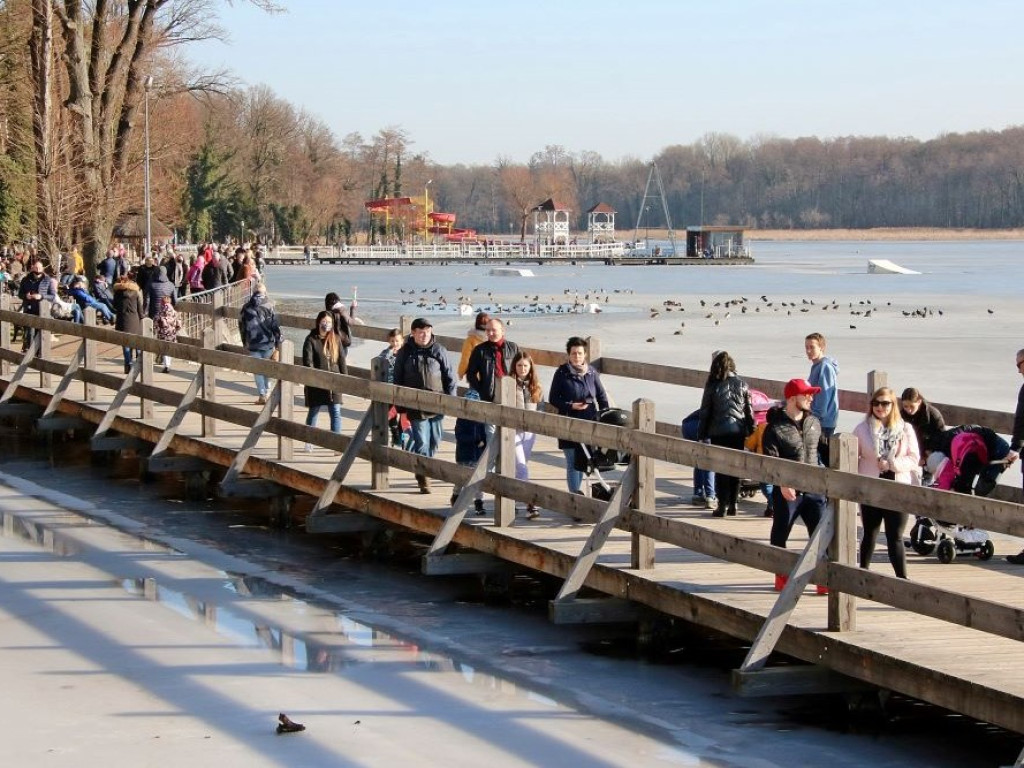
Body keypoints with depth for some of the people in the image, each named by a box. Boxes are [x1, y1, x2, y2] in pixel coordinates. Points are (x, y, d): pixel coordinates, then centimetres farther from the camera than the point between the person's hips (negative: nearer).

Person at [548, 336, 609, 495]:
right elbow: (553, 399, 0)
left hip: (590, 423, 3)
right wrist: (571, 406, -14)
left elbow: (602, 397, 12)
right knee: (573, 462, -6)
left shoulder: (591, 372, 4)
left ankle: (575, 491, 22)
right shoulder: (562, 373, -3)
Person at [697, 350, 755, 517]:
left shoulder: (712, 385, -5)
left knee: (720, 468, 3)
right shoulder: (742, 384, 3)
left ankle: (722, 505, 0)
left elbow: (705, 412, -2)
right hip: (738, 431, 3)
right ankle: (732, 504, 12)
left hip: (719, 432, -3)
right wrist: (751, 430, 14)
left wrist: (702, 434, 6)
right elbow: (749, 411, 5)